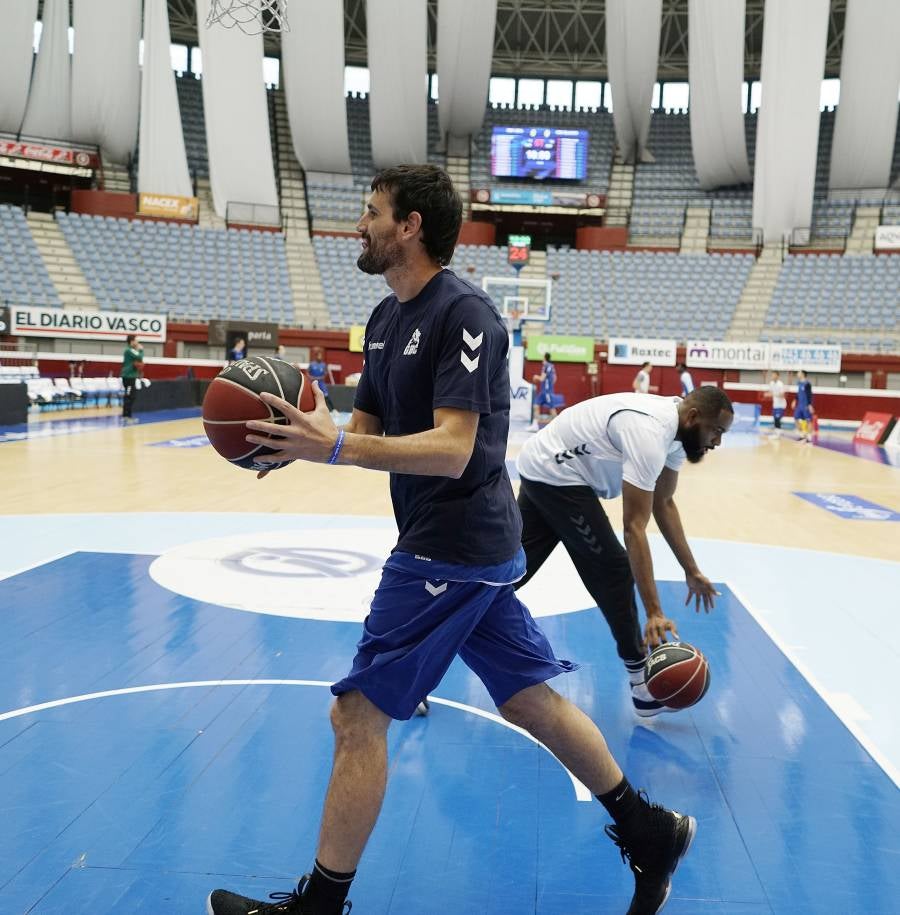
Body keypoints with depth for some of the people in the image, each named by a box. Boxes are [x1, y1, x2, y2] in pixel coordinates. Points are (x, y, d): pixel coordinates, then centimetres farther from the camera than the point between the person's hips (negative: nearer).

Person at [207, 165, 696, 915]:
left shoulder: (463, 314, -16)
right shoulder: (387, 318, 13)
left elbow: (451, 451, -25)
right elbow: (368, 431, 14)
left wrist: (336, 447, -33)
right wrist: (299, 439, -5)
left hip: (453, 548, -10)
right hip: (473, 544, 10)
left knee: (358, 713, -3)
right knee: (533, 700, 17)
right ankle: (650, 832, 32)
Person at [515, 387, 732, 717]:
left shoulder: (676, 426, 1)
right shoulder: (650, 433, -29)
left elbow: (663, 504, 10)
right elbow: (635, 527, -32)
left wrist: (691, 571, 10)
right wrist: (655, 613, -33)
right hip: (556, 474, -10)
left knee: (516, 567, 16)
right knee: (613, 570, -5)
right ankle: (643, 688, 3)